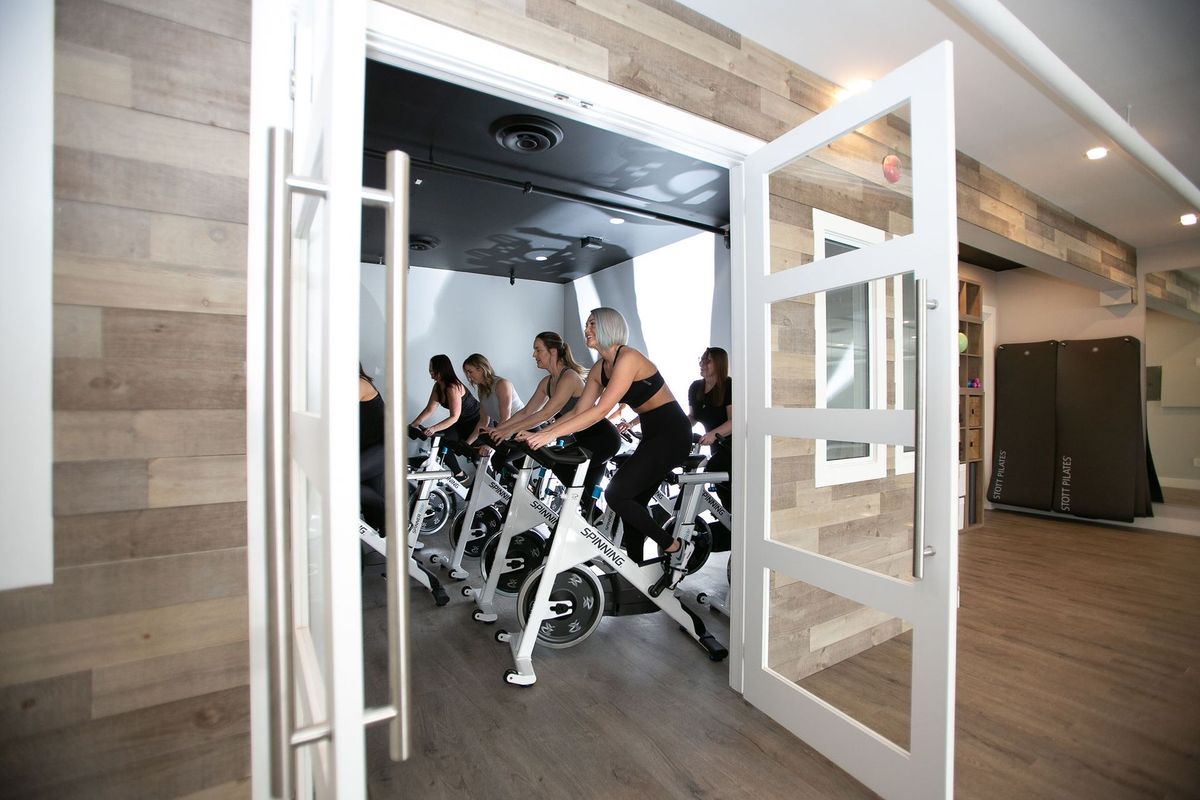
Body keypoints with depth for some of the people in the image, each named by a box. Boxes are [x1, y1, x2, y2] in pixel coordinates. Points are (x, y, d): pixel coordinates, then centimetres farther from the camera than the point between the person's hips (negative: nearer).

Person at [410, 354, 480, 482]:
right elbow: (429, 410, 2)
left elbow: (454, 417, -28)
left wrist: (433, 428, -36)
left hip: (476, 423, -7)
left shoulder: (453, 387, -26)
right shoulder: (438, 386, 0)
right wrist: (412, 425, -4)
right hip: (462, 423, 7)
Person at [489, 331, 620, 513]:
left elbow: (546, 414, -30)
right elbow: (526, 412, 4)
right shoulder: (547, 382, 5)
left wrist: (511, 430, -30)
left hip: (604, 438, -9)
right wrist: (498, 429, -6)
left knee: (560, 463, -18)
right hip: (586, 439, 9)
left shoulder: (569, 377, -22)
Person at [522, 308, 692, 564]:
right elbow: (579, 412, 5)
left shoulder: (628, 358, -19)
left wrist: (551, 434, -30)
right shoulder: (599, 369, 8)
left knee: (616, 494, -13)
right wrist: (537, 434, -5)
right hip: (653, 434, 9)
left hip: (672, 433, -9)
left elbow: (601, 410, -27)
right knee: (632, 502, 10)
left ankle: (674, 547, 0)